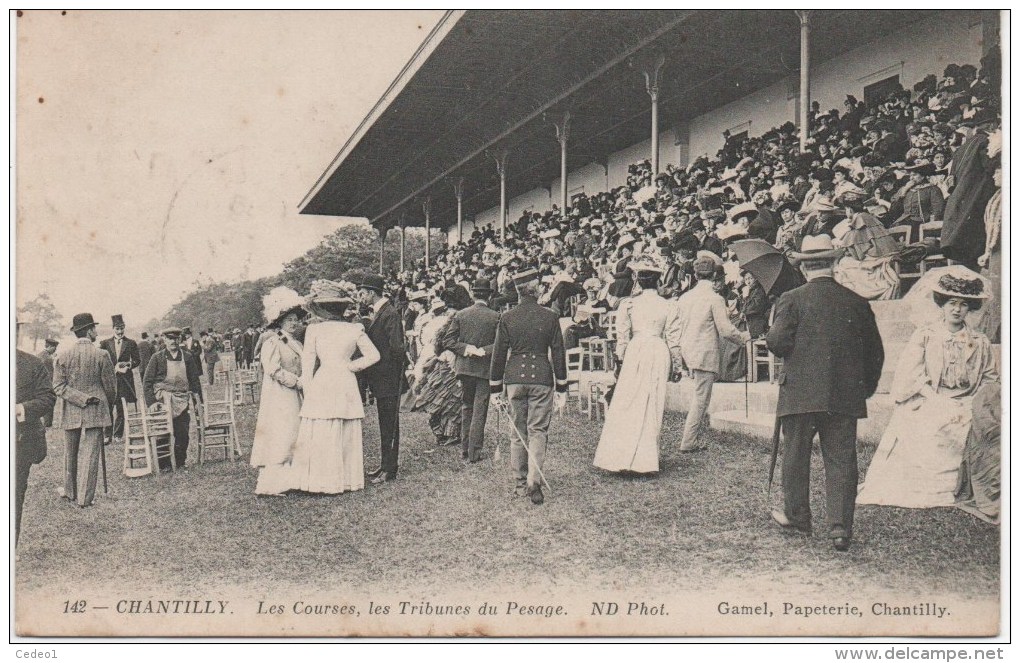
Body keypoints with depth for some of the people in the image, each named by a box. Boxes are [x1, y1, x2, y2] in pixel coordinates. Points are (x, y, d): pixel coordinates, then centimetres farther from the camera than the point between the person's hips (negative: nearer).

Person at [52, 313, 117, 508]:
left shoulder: (62, 355, -2)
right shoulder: (101, 355, -9)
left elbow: (58, 386, -7)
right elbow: (110, 385, -4)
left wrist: (81, 398, -8)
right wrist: (108, 404, 13)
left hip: (69, 412, 3)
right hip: (95, 411, -3)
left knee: (70, 454, 17)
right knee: (91, 454, 1)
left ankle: (70, 492, 30)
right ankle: (85, 497, 3)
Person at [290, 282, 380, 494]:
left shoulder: (314, 329, -3)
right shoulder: (355, 329, 3)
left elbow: (307, 363, 0)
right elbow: (373, 356, 2)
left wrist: (308, 391, 7)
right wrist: (350, 365, 9)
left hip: (322, 385, -3)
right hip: (347, 386, 3)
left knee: (320, 436, 3)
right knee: (347, 436, 10)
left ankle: (322, 481, 4)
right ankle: (347, 479, 15)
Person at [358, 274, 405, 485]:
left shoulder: (390, 313, -16)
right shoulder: (377, 312, 14)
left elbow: (397, 348, -20)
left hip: (388, 378, -10)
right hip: (380, 378, 10)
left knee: (389, 424, -2)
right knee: (385, 423, 15)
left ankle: (389, 469, 4)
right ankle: (386, 465, 24)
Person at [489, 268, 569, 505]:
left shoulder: (507, 318, -1)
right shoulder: (550, 317, -3)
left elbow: (499, 353, 2)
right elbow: (558, 352, 1)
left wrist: (495, 385, 10)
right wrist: (561, 385, 9)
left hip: (515, 378, 2)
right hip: (542, 378, -2)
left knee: (518, 432, 12)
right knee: (538, 431, 1)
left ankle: (520, 483, 18)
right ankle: (534, 482, -11)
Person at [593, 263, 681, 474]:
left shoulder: (628, 304, 1)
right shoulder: (668, 306, 3)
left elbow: (622, 336, 3)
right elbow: (673, 339, 4)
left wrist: (622, 357, 13)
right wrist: (676, 364, 13)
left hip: (636, 352, -1)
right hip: (659, 354, 1)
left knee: (627, 404, 4)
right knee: (653, 405, 6)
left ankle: (622, 456, 1)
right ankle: (645, 458, 10)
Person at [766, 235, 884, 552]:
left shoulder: (792, 299, -6)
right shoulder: (857, 302, 5)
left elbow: (778, 342, -14)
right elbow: (875, 352, 9)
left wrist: (771, 336, 9)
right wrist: (866, 387, 21)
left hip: (800, 393, -2)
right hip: (846, 395, 2)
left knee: (796, 455, 12)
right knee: (841, 459, 5)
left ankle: (796, 516, 25)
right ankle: (841, 527, 1)